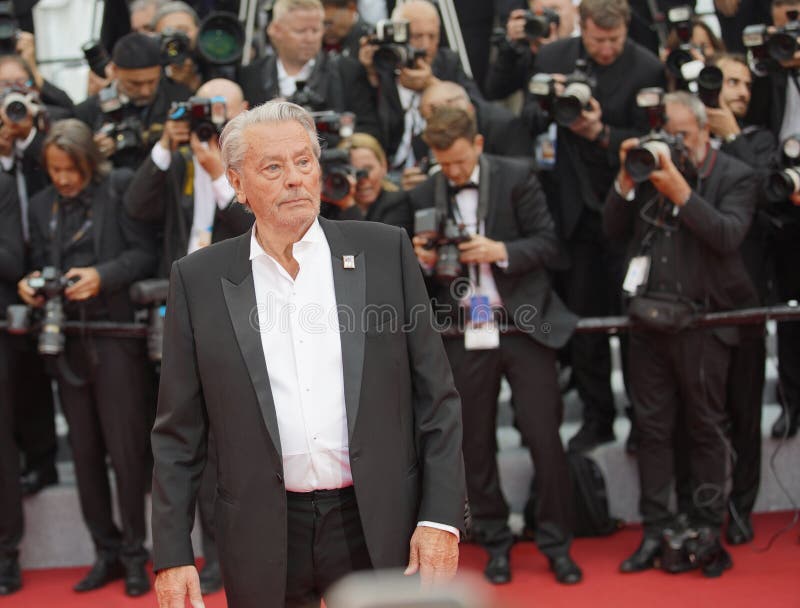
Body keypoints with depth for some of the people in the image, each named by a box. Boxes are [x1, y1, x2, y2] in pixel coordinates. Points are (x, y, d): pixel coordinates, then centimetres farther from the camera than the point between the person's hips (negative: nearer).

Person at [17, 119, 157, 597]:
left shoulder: (120, 188, -2)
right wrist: (31, 286, -4)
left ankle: (134, 554, 10)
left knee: (125, 448, -2)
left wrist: (102, 276, -20)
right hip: (67, 340, 5)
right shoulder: (42, 205, 14)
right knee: (85, 452, 7)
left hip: (116, 334, -5)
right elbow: (40, 266, 18)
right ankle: (107, 552, 18)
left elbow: (146, 253, -6)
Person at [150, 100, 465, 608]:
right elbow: (178, 434, 4)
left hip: (381, 528, 0)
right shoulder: (199, 279, 2)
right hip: (263, 537, 1)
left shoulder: (385, 251, 1)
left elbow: (437, 398, 2)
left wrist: (441, 518, -5)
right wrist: (172, 554, -2)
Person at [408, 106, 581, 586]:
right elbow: (425, 270, 10)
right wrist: (425, 260, -13)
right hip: (464, 333, 2)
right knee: (476, 444, 9)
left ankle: (557, 543, 15)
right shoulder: (425, 197, 5)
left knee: (545, 437, 0)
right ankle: (496, 543, 24)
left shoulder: (518, 177, -2)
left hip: (524, 325, -2)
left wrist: (501, 251, -20)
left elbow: (548, 245, -5)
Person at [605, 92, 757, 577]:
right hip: (649, 317, 4)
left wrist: (681, 192, -23)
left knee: (706, 428, 3)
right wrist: (627, 181, -7)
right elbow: (615, 230, 7)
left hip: (702, 321, -4)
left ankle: (707, 533, 11)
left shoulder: (735, 177, -1)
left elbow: (729, 235, -17)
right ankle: (656, 532, 14)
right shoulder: (651, 166, 10)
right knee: (653, 427, 7)